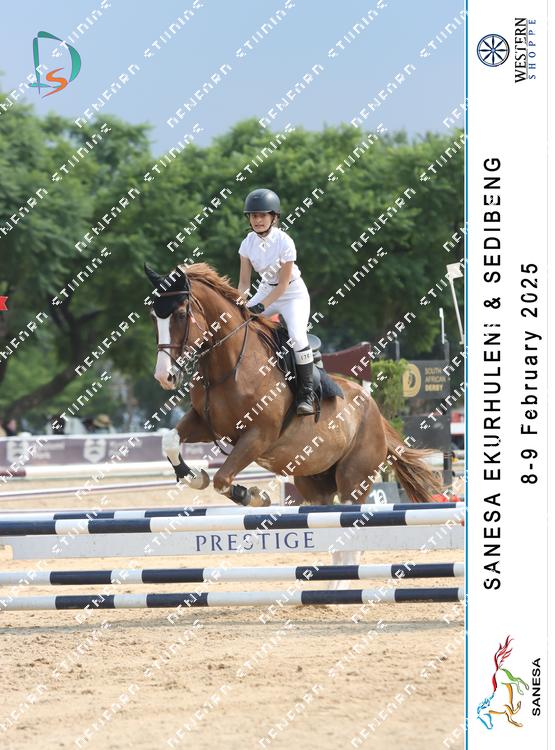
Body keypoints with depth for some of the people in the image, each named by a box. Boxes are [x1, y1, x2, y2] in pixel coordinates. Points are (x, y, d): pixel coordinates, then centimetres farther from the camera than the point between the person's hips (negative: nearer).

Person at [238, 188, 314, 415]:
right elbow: (244, 281, -4)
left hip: (292, 294, -6)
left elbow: (283, 283, -20)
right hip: (266, 290, 6)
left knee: (297, 336, -26)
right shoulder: (249, 243, -8)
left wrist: (262, 306, -28)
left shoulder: (284, 242, -23)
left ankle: (306, 395, -16)